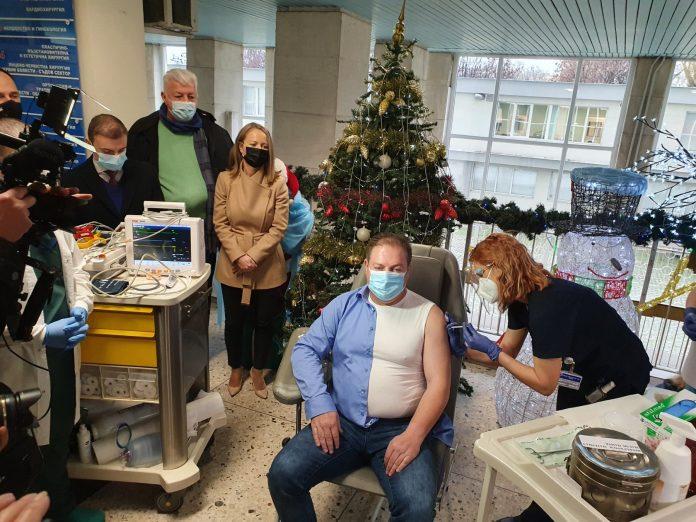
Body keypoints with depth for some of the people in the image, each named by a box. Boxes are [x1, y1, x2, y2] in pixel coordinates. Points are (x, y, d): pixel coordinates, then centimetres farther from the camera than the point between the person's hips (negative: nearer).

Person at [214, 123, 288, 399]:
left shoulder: (277, 184, -8)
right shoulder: (225, 180, -4)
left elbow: (278, 227, -9)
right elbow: (220, 224, -4)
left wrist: (253, 256, -16)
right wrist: (238, 256, -14)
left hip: (268, 268, -1)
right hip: (232, 266, 1)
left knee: (264, 322, 13)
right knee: (234, 321, 15)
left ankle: (258, 371, 36)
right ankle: (236, 369, 39)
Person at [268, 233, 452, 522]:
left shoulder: (428, 314, 2)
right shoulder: (344, 305, 9)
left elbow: (438, 382, -2)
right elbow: (306, 349, 4)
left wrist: (414, 435, -16)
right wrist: (320, 405, -11)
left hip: (400, 429, -2)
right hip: (341, 422, 3)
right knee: (282, 474, -17)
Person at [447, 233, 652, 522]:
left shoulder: (546, 306, -35)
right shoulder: (523, 298, -7)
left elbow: (545, 384, -27)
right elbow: (507, 352, 2)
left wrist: (493, 352, -26)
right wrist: (462, 346, -10)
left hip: (619, 382, -8)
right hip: (581, 376, 8)